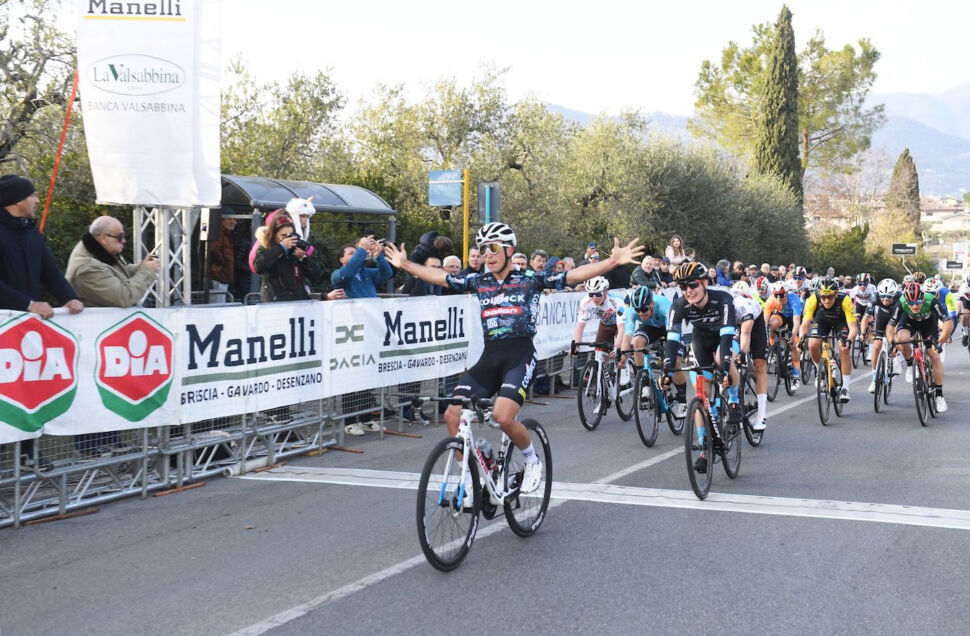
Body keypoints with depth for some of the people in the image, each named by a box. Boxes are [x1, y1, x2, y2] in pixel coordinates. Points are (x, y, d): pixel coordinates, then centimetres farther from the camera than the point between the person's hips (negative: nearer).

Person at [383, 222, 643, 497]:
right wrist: (405, 265, 23)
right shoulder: (479, 281, 12)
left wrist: (613, 261, -17)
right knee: (452, 415, -9)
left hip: (520, 355, -5)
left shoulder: (529, 279, 0)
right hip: (489, 357, 5)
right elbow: (440, 277, 21)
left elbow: (575, 275, -7)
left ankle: (532, 461, 6)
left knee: (503, 416, -25)